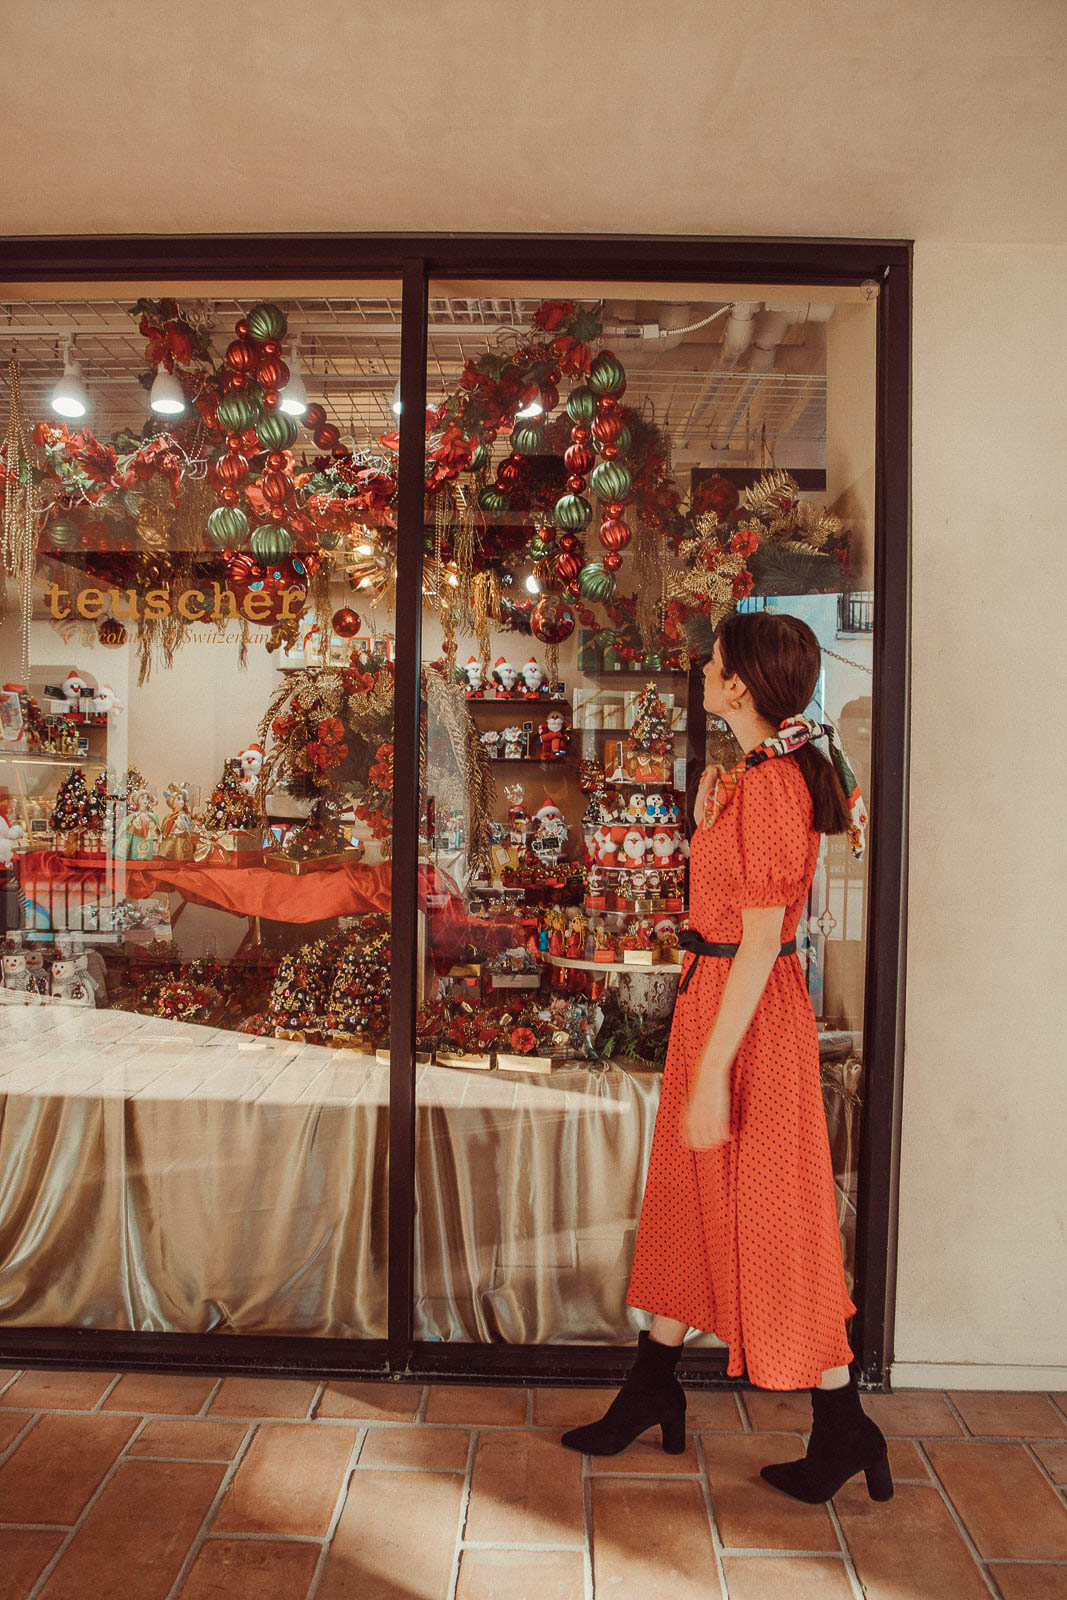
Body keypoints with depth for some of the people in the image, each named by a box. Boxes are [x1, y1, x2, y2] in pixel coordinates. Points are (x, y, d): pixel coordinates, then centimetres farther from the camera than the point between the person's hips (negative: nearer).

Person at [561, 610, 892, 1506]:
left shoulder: (770, 784, -21)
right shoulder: (769, 774, 9)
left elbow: (761, 939, -24)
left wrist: (712, 1071, -23)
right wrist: (706, 827, 5)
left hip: (747, 1014, -10)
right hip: (713, 996, 10)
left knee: (768, 1218, 4)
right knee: (693, 1198, 19)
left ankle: (845, 1432, 22)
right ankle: (653, 1392, 36)